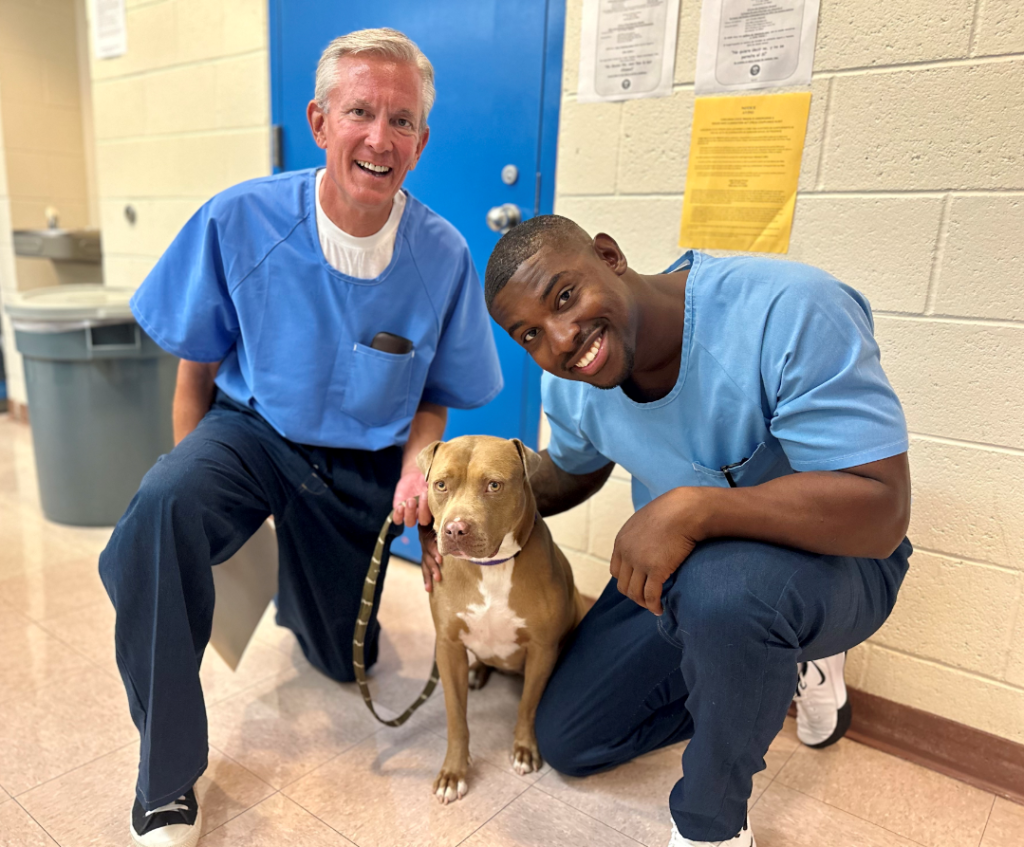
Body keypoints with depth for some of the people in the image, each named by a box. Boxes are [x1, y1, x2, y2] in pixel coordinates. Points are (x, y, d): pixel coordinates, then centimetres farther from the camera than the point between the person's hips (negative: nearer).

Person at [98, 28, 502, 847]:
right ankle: (167, 778, -15)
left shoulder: (442, 255, -14)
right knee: (159, 511, -36)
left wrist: (418, 462, -20)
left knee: (342, 661, 15)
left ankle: (302, 584, 53)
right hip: (252, 429, -1)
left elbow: (435, 394, -1)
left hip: (363, 463, 2)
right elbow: (197, 365, -3)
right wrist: (200, 484, -4)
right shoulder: (240, 221, -16)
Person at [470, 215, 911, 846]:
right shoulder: (570, 385, -10)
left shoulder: (786, 311, -31)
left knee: (721, 586, -42)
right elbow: (573, 469, 11)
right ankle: (778, 666, 18)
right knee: (566, 744, 8)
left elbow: (882, 510, -32)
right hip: (672, 571, 6)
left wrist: (690, 507, -41)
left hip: (827, 560, -5)